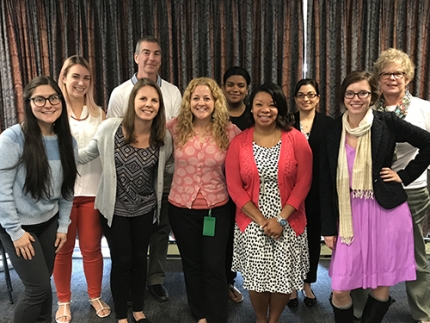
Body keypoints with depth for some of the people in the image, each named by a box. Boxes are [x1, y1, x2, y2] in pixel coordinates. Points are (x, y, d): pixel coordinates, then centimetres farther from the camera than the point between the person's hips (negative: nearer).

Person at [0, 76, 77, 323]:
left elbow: (67, 188, 5)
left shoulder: (67, 141, -2)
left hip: (49, 222, 5)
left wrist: (63, 225, 6)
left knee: (44, 282, 14)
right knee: (39, 287, -2)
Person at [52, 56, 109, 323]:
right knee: (63, 249, 10)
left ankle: (96, 296, 29)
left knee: (92, 247, 10)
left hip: (93, 190, 2)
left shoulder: (99, 113, 8)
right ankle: (64, 301, 28)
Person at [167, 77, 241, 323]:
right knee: (191, 264, 18)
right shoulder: (175, 127, -7)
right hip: (181, 207, 2)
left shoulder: (230, 131, -9)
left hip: (217, 208, -2)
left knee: (214, 267, 5)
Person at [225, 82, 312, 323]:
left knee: (285, 277, 9)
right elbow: (234, 187, -5)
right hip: (252, 222, 0)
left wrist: (281, 219, -12)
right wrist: (260, 219, -11)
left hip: (289, 222, 0)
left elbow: (303, 182, -7)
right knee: (257, 277, 8)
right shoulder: (239, 142, -2)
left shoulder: (296, 139, -4)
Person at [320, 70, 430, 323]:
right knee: (340, 288, 4)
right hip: (350, 214, 2)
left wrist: (404, 175, -5)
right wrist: (328, 227, 2)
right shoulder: (334, 132, 1)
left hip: (386, 211, -1)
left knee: (382, 284, 12)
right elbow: (327, 182, 3)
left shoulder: (387, 123, -5)